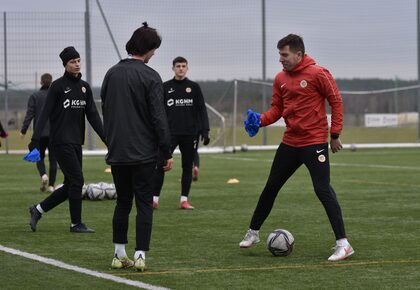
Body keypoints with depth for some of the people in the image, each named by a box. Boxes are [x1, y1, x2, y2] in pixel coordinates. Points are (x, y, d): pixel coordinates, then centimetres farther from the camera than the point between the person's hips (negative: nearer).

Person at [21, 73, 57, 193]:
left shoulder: (34, 96, -2)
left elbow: (29, 114, -7)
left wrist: (23, 130, -4)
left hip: (40, 132, -1)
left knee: (39, 157, 12)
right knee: (53, 159, 7)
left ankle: (43, 175, -15)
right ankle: (51, 185, 2)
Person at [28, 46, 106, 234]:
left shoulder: (84, 87, 12)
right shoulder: (58, 86, -7)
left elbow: (93, 116, 12)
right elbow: (45, 113, -11)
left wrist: (106, 139, 5)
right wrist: (35, 139, -18)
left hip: (76, 142, 7)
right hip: (61, 141, -7)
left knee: (71, 185, 8)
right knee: (77, 181, -9)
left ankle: (38, 210, 21)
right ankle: (76, 224, 1)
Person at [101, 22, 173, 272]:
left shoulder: (112, 73, 7)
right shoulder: (150, 76, -10)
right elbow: (159, 117, -13)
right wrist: (167, 152, -8)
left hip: (117, 152, 5)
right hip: (143, 153, -5)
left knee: (123, 202, 13)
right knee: (144, 204, 0)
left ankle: (119, 255, 14)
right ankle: (140, 255, -7)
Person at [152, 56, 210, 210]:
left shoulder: (194, 87, 7)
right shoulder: (165, 87, 6)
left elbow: (202, 110, 5)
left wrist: (205, 131, -4)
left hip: (189, 133, 1)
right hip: (170, 133, -1)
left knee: (187, 167, 4)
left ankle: (184, 200, 10)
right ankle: (155, 199, -5)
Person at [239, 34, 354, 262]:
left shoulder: (317, 74, -11)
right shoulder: (280, 78, 7)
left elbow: (336, 101, -8)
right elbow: (277, 109, 11)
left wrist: (335, 134, -9)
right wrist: (260, 120, -8)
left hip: (315, 143, -7)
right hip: (290, 143, 7)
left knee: (323, 190, -13)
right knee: (271, 187, 14)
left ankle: (342, 244, -11)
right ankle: (253, 232, 30)